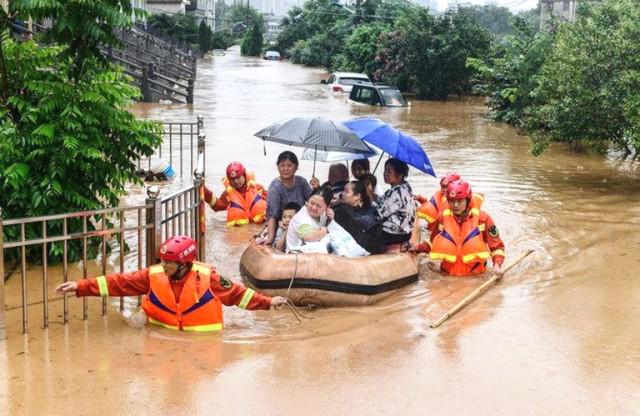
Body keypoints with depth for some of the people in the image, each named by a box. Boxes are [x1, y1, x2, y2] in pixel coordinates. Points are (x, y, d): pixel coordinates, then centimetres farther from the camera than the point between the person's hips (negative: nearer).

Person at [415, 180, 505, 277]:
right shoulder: (443, 218, 6)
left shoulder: (482, 218, -1)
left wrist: (497, 264, -10)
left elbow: (497, 245, 5)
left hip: (475, 276, -2)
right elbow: (434, 243, 20)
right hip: (447, 274, 2)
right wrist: (418, 248, 4)